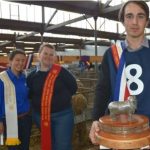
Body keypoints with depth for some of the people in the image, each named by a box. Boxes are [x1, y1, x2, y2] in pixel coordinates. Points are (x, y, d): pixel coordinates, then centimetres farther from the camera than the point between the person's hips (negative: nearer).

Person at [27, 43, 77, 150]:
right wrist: (38, 102, 5)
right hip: (40, 116, 4)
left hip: (62, 115, -4)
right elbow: (29, 94, 15)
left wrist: (63, 98, 0)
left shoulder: (61, 71, -9)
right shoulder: (32, 75, 2)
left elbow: (73, 87, -3)